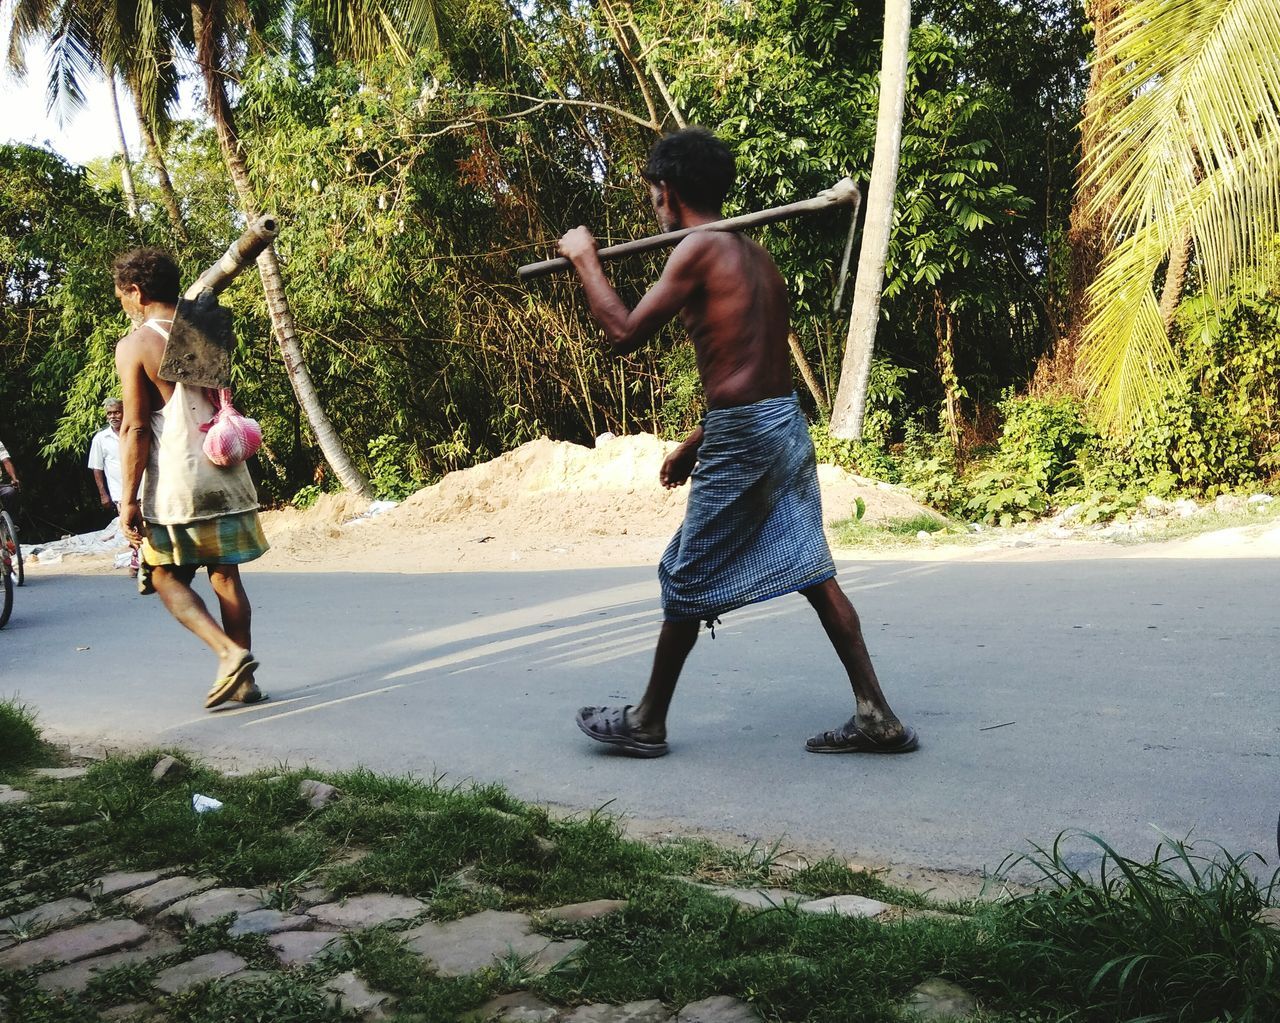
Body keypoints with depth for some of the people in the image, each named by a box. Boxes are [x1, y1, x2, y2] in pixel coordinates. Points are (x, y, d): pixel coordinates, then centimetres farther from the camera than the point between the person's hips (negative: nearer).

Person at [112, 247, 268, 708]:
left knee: (166, 575, 9)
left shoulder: (135, 345, -8)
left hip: (176, 479, -5)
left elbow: (135, 428, -12)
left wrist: (128, 500, -10)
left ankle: (229, 652, -10)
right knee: (226, 575, 10)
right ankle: (243, 679, 11)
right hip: (226, 473, 5)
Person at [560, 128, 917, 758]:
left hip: (742, 438, -8)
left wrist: (585, 260, 1)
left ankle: (646, 723, 19)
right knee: (811, 571, 9)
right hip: (787, 424, 8)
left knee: (686, 581, 5)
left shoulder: (698, 250, -10)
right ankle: (876, 717, 9)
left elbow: (625, 335, -12)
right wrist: (696, 443, 26)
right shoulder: (755, 256, 17)